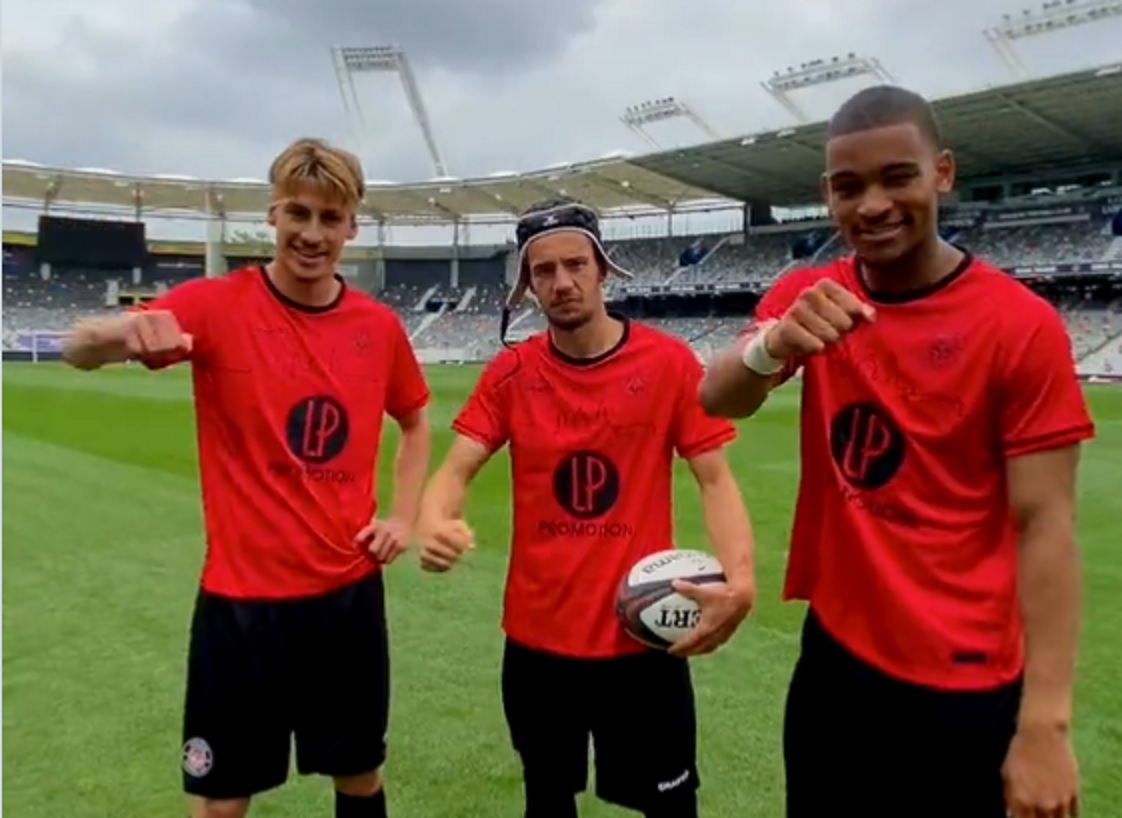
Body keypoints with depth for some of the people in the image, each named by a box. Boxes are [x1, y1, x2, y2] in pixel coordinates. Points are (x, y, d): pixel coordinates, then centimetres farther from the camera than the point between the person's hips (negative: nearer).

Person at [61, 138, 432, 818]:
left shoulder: (379, 325, 0)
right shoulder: (217, 304, -9)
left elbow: (416, 423, 15)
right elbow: (78, 353, -20)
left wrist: (405, 517, 3)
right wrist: (123, 333, -43)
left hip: (351, 588, 3)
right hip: (243, 593, -2)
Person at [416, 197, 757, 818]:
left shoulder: (669, 362, -9)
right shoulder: (510, 373, -3)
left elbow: (715, 478, -8)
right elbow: (456, 469, -7)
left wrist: (739, 580, -26)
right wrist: (433, 523, -31)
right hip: (537, 637, 2)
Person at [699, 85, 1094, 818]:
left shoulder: (1022, 325, -13)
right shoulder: (808, 299, -1)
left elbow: (1044, 525, -14)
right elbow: (717, 402, -16)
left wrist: (1046, 722, -17)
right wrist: (774, 343, -37)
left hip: (964, 687, -3)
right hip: (834, 654, 4)